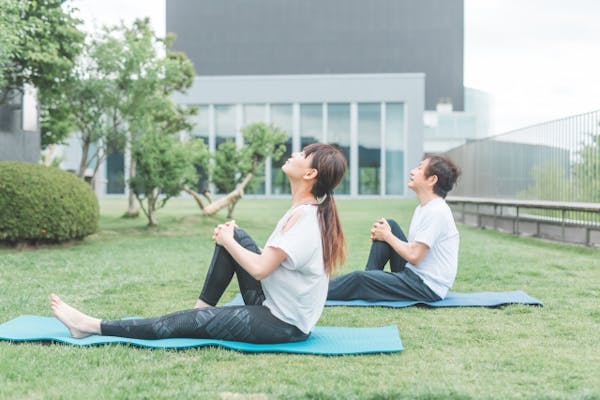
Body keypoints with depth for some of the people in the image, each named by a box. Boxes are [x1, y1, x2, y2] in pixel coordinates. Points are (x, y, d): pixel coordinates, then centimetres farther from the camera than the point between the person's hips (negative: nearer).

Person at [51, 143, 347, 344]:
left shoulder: (303, 215, -23)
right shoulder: (307, 211, 8)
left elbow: (260, 268, -26)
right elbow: (270, 260, 15)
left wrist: (227, 242, -8)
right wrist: (230, 238, 1)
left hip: (284, 323, -9)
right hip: (273, 305, 9)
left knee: (189, 323, -8)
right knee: (234, 235, 4)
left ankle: (92, 326, -1)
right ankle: (202, 309, 8)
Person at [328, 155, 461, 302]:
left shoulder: (436, 212, -20)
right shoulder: (423, 207, 11)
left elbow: (413, 255, -23)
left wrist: (387, 236, -8)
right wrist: (382, 234, -2)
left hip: (428, 287, -10)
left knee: (360, 279, -16)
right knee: (389, 225, 4)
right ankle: (371, 277, 5)